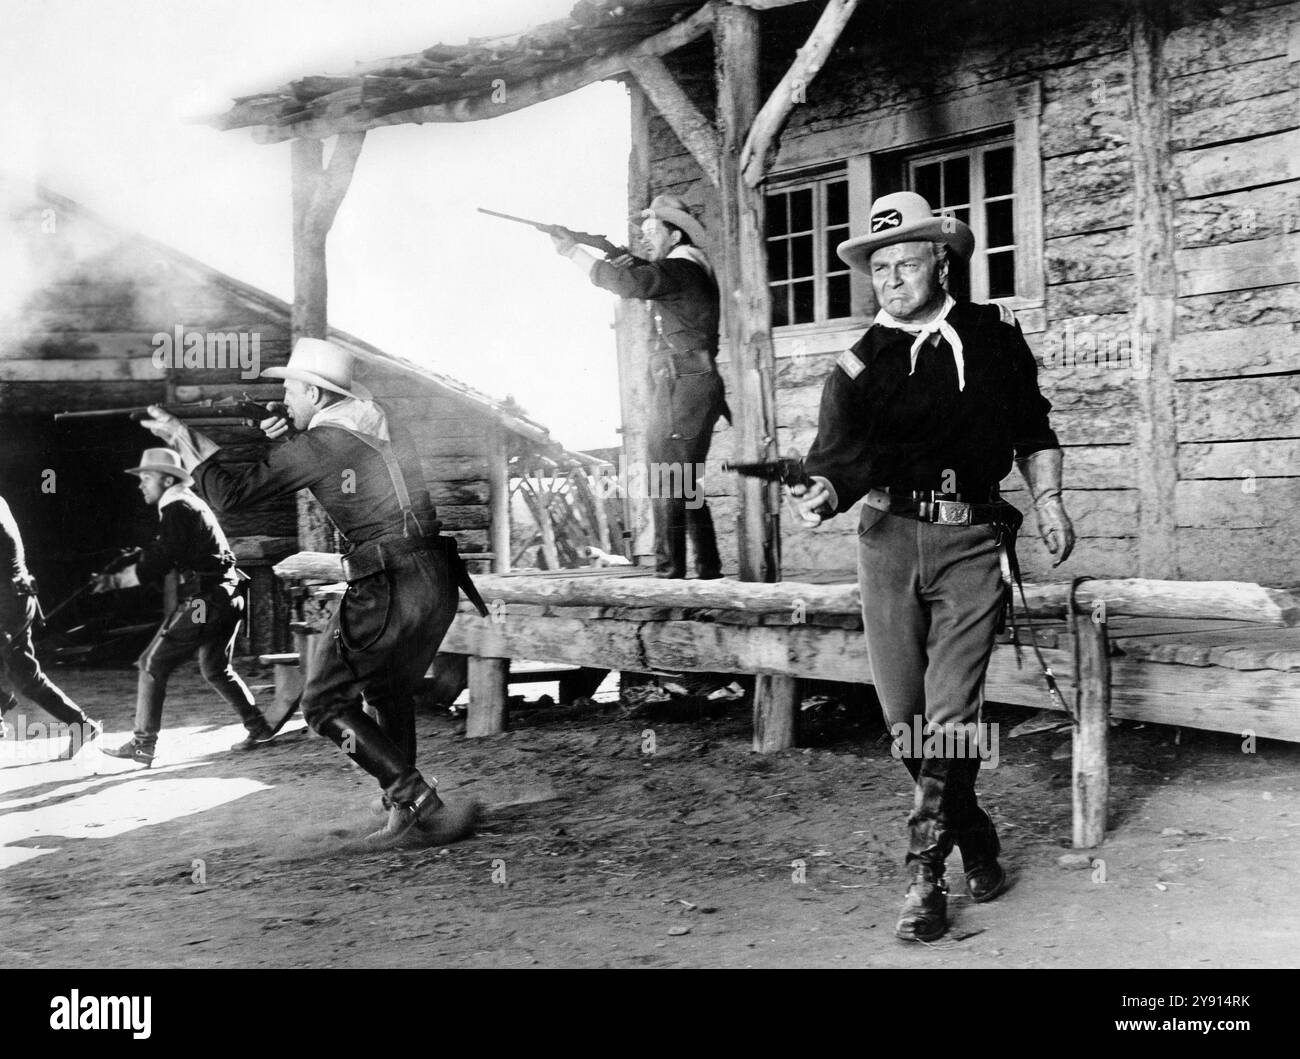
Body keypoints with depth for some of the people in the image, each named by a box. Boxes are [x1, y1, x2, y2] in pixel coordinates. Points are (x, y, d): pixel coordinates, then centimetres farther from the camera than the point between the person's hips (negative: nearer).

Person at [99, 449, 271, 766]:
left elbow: (159, 564, -16)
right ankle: (258, 728, 21)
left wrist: (115, 580, -8)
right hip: (228, 597, 10)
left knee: (152, 665, -3)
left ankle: (143, 744, -2)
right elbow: (162, 555, 25)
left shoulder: (176, 509, -10)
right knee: (215, 668, 22)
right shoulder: (192, 504, 20)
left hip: (204, 600, -10)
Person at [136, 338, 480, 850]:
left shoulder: (315, 446, -7)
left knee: (326, 704, 3)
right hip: (439, 581, 8)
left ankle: (424, 806, -5)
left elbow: (230, 494, -1)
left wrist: (181, 437, 10)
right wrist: (288, 438, 18)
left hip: (387, 590, -8)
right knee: (388, 688, 25)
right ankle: (407, 818, 25)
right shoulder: (379, 420, 14)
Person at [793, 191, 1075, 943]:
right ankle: (977, 843, 27)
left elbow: (1033, 429, 17)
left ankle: (927, 875, -1)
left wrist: (1049, 500, 8)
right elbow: (838, 456, -5)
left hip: (971, 541, -2)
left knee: (950, 717, -10)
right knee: (906, 717, 5)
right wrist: (825, 494, -25)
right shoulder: (860, 363, 5)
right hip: (889, 540, 2)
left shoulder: (995, 336, 7)